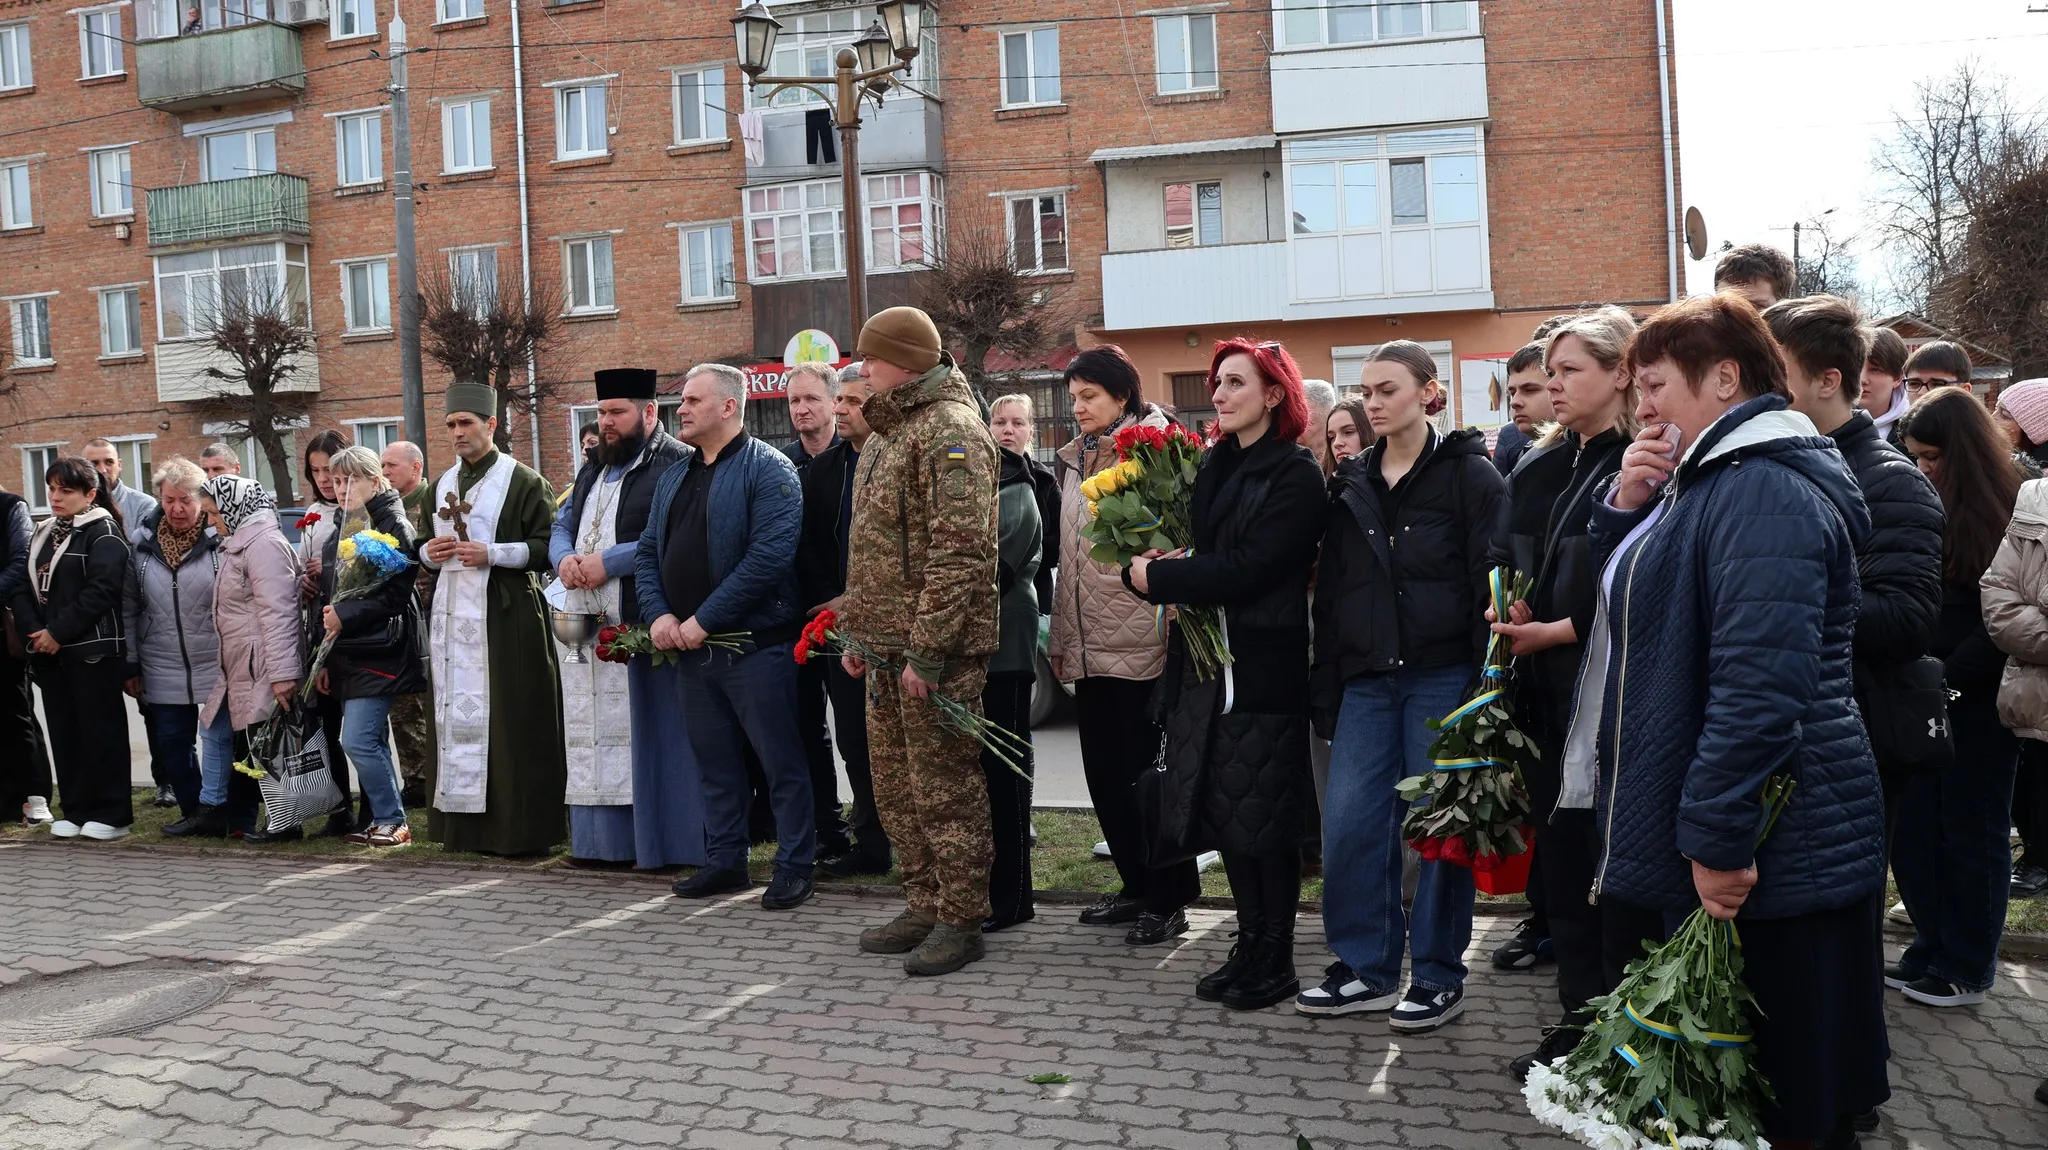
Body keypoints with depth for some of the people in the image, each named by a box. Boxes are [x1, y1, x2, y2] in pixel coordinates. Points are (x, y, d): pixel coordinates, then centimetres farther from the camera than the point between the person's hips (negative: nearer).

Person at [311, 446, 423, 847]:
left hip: (377, 653, -8)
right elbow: (326, 600, 18)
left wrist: (346, 615, -15)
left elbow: (395, 593, -15)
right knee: (372, 742, 11)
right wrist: (324, 658, 15)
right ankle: (380, 821, 18)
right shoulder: (339, 534, 18)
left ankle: (392, 821, -2)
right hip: (347, 655, 8)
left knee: (359, 740, -13)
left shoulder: (393, 526, -7)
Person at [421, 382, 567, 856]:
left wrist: (492, 554, -17)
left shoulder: (522, 480, -2)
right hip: (451, 615, 6)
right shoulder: (443, 485, 18)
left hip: (504, 616, -6)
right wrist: (429, 551, 3)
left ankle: (518, 826, 0)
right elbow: (426, 547, 26)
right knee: (456, 716, 5)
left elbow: (547, 545, -7)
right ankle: (462, 822, 11)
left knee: (507, 720, -6)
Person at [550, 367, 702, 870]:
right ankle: (604, 840, 17)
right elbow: (561, 527, 22)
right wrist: (565, 558, -1)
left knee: (647, 733, -6)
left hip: (643, 627, -8)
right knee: (595, 735, 10)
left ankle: (659, 841, 1)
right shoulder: (592, 471, 22)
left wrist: (609, 562, -17)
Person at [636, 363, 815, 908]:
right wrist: (659, 614, -3)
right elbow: (647, 552, 16)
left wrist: (705, 620, -19)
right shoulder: (674, 475, 16)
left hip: (755, 644, -7)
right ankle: (724, 861, 26)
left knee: (781, 762, 0)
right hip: (691, 647, 8)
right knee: (715, 763, 15)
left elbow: (770, 555, -20)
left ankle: (794, 867, 9)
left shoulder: (768, 470, -9)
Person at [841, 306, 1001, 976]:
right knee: (895, 788, 15)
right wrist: (859, 636, 20)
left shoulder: (951, 432, -14)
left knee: (944, 788, -2)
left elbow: (958, 552, -21)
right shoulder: (890, 433, 19)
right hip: (887, 647, 10)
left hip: (934, 649, -10)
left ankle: (961, 921, 9)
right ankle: (924, 908, 27)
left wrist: (926, 651, -23)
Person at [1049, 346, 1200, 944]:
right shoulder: (1076, 460, 16)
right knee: (1104, 774, 12)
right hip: (1089, 647, 7)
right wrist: (1061, 637, 18)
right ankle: (1137, 887, 25)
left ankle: (1169, 900, 10)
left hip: (1139, 642, -7)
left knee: (1144, 774, -1)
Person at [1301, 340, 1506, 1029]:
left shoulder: (1469, 475, -2)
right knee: (1349, 825, 2)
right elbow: (1330, 591, 12)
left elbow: (1489, 585, -8)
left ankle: (1438, 977, 16)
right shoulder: (1352, 485, 13)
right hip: (1366, 681, 5)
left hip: (1443, 677, -5)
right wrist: (1326, 692, 8)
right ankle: (1367, 969, 17)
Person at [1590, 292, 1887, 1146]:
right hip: (1704, 832, 10)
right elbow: (1637, 600, 22)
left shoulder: (1765, 489, -19)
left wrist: (1717, 839, -26)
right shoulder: (1715, 480, 14)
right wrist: (1627, 507, 5)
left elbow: (1759, 682, -27)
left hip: (1763, 852, -10)